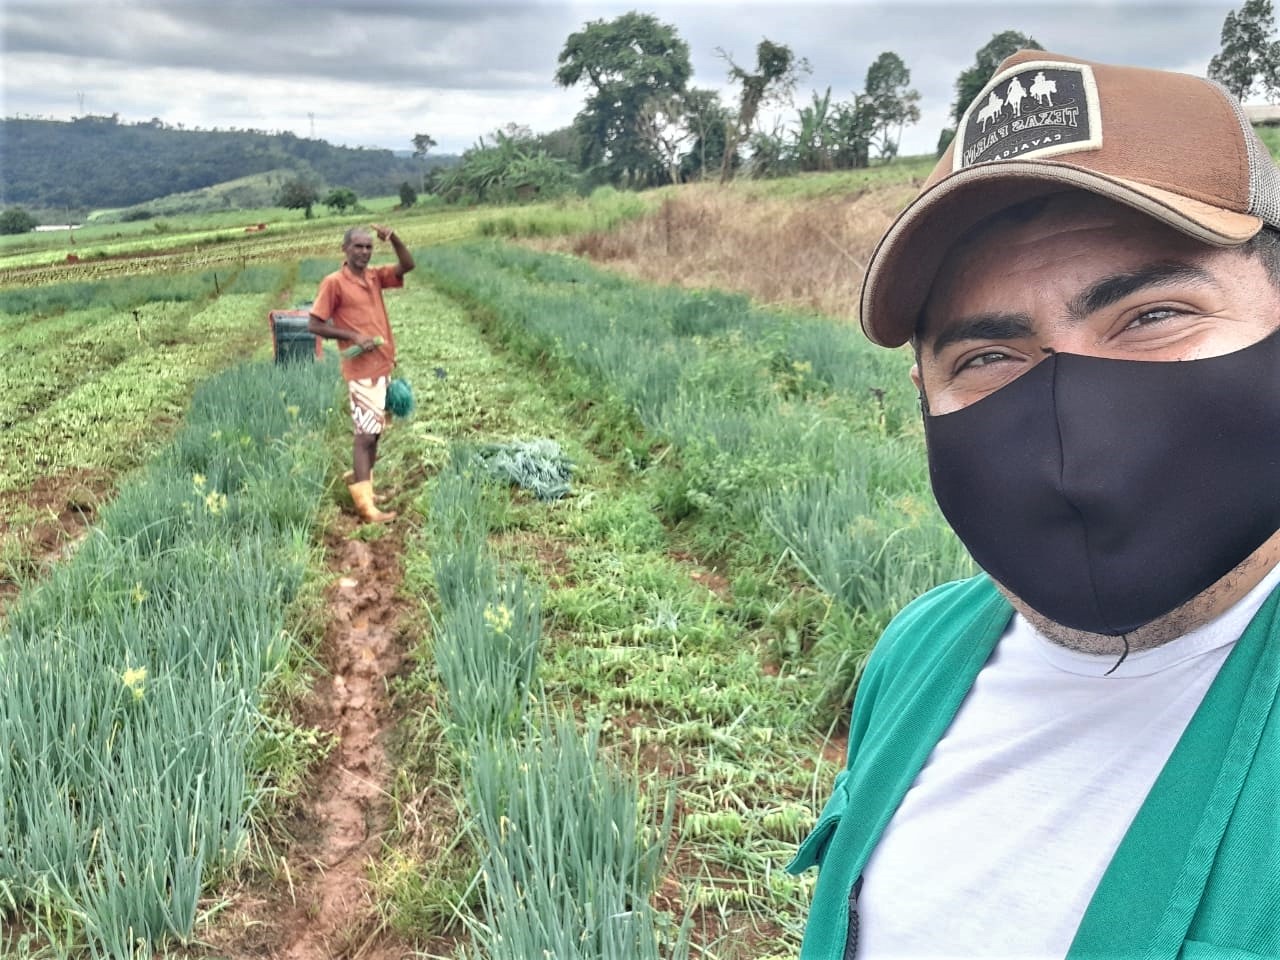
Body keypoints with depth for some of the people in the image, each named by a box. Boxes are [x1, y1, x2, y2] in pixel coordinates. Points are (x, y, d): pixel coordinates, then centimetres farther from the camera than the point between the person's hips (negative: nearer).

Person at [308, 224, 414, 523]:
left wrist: (393, 238, -13)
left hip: (383, 365, 7)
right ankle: (366, 505, -5)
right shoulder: (334, 283, -9)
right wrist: (353, 337, -17)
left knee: (374, 431, 16)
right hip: (362, 370, -7)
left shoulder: (375, 276, 9)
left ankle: (360, 480, 32)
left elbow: (407, 265, 2)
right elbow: (314, 325, -10)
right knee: (366, 434, -8)